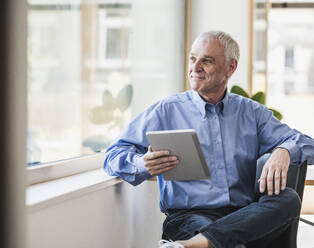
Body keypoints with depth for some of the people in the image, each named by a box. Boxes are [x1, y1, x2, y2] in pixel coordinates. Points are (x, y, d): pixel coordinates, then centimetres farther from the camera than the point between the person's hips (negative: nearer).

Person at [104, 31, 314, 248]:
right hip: (188, 216, -6)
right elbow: (114, 156, 5)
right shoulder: (166, 111, 10)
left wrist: (283, 151, -13)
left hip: (244, 216, 6)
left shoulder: (251, 112, 18)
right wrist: (143, 165, -19)